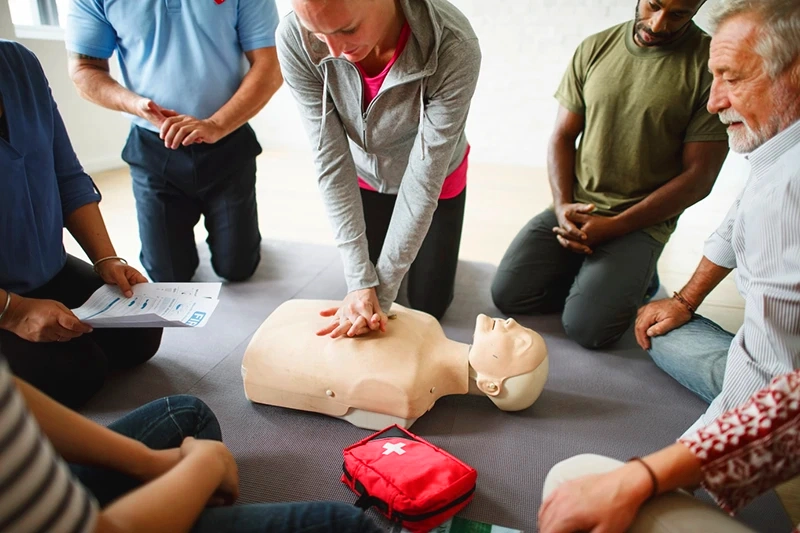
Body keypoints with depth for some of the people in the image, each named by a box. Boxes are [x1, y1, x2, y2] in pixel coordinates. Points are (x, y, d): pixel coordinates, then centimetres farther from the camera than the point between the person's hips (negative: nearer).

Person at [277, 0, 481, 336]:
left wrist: (381, 290, -28)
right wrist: (361, 281, -29)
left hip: (435, 179, -1)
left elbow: (424, 178, -31)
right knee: (362, 291, 15)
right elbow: (331, 162, -27)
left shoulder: (454, 48, -37)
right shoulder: (294, 39, -31)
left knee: (428, 305, 11)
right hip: (365, 178, 2)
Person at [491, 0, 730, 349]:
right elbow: (562, 136, 8)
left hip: (641, 222, -3)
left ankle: (634, 275, 11)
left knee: (586, 327, -19)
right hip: (575, 207, 4)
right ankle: (590, 273, 14)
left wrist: (613, 226, -15)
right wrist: (562, 205, -9)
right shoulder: (595, 49, 5)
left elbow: (699, 176, -9)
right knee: (507, 294, -10)